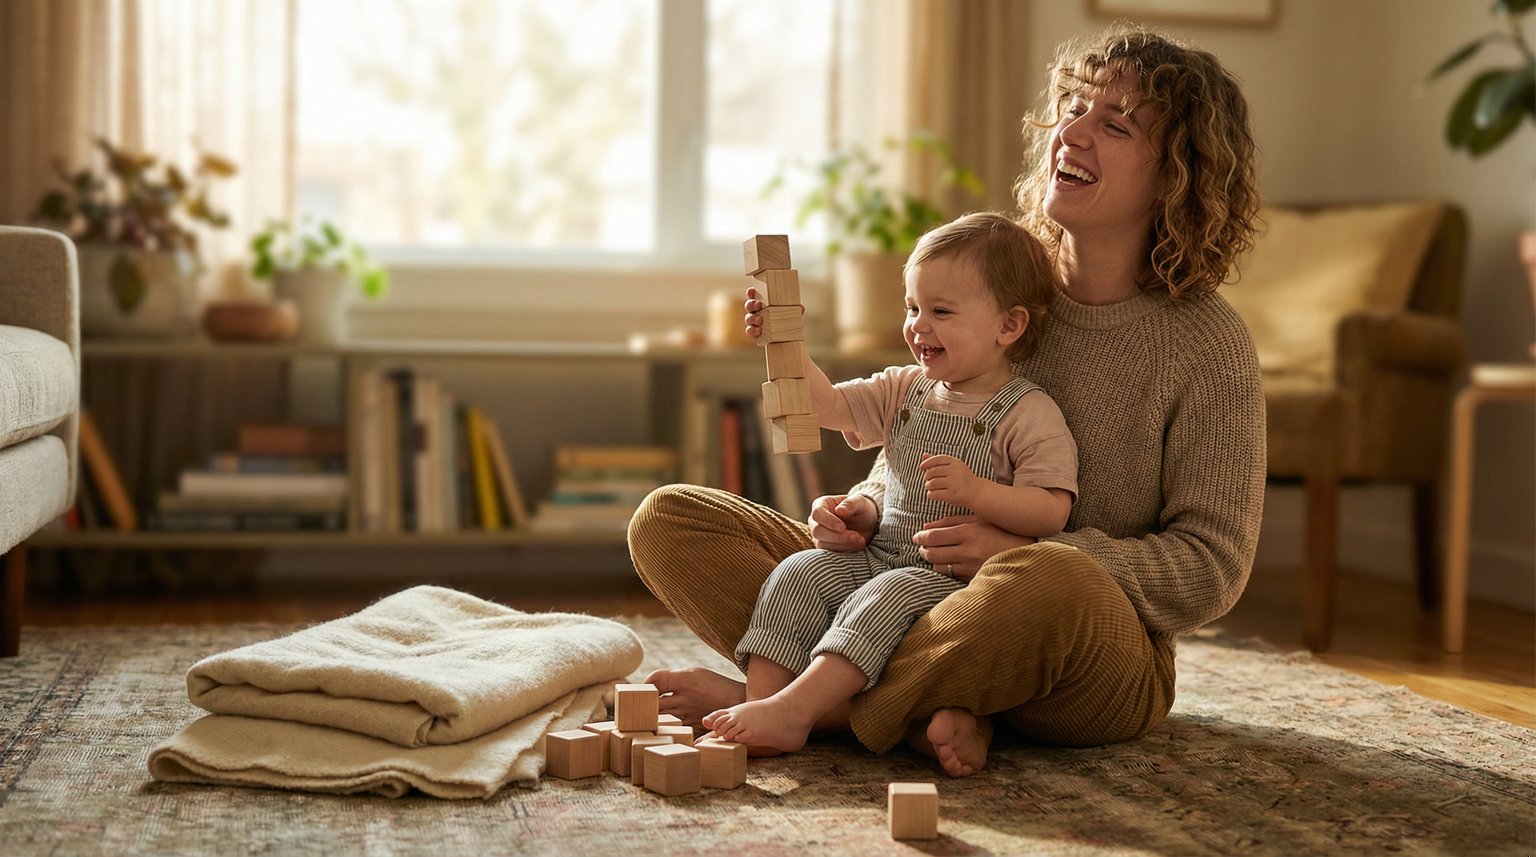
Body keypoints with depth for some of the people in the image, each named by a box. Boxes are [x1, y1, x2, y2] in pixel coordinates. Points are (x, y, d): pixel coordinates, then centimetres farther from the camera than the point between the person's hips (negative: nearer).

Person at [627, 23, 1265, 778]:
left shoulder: (1208, 346, -8)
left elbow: (1212, 568, -11)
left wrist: (1020, 553, -22)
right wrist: (868, 506, -7)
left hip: (1102, 671, -5)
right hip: (922, 601, 5)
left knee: (1050, 581, -43)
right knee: (668, 519, -7)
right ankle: (927, 707, -23)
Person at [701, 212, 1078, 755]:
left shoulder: (1029, 415, -7)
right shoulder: (906, 390, 14)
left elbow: (1051, 512, -15)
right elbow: (829, 406, 8)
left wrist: (976, 492, -30)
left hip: (956, 574, -7)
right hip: (878, 557, 7)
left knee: (886, 598, -33)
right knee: (797, 575, -13)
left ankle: (791, 710, -40)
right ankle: (762, 698, -23)